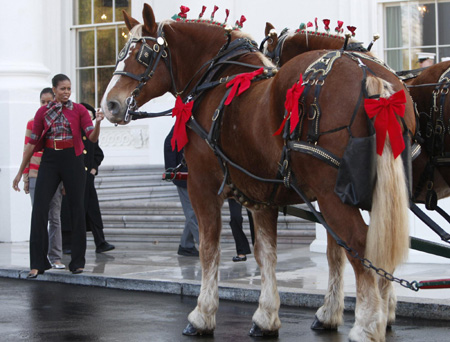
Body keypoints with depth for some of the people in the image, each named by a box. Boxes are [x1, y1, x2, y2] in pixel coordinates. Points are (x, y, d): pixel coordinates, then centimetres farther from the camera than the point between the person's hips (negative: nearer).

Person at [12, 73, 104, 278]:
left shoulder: (78, 110, 4)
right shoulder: (43, 112, 6)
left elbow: (92, 138, -5)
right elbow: (32, 143, 9)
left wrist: (97, 123, -27)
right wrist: (20, 172, 9)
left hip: (72, 160, -1)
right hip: (49, 161, 1)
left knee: (77, 209, 1)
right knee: (39, 209, -7)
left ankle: (78, 262, 12)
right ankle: (38, 263, -1)